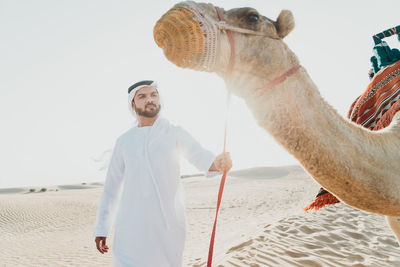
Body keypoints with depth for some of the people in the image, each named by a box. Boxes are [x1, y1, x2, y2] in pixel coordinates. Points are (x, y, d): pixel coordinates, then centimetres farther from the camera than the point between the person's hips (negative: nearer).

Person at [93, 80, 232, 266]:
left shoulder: (176, 134, 5)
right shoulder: (124, 141, 13)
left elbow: (200, 156, -13)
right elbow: (112, 187, 15)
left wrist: (217, 163, -36)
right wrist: (101, 228, 11)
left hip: (168, 225, -2)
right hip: (130, 225, 2)